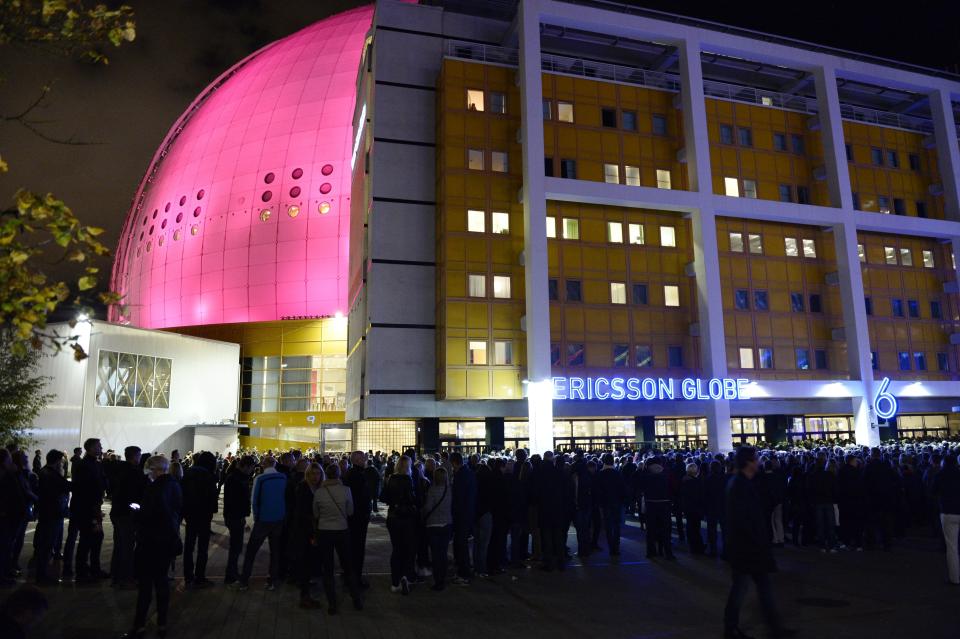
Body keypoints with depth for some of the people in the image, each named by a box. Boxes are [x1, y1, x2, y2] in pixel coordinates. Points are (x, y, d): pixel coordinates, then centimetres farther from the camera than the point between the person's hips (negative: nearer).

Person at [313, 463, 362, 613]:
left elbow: (315, 514, 3)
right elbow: (350, 512, 0)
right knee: (347, 566, 17)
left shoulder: (319, 492, -11)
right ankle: (357, 600, 23)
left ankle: (332, 605, 14)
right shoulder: (346, 490, -13)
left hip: (324, 532, -1)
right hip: (342, 531, 1)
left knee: (327, 569, 11)